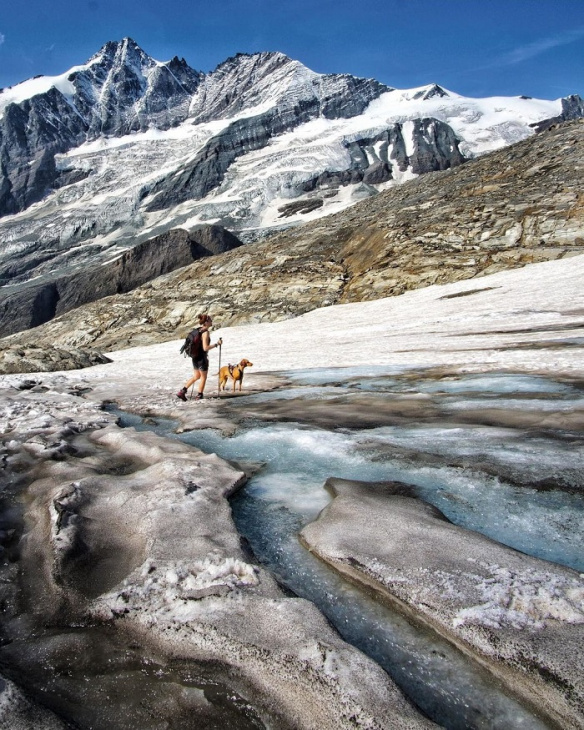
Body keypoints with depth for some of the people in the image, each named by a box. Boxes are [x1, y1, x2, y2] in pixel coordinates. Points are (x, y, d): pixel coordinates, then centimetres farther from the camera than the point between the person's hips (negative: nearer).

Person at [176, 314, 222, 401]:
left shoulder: (198, 330, 7)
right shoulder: (205, 332, -18)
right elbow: (205, 348, -24)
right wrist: (217, 344, -18)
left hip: (195, 357, 8)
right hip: (202, 357, -8)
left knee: (196, 376, 20)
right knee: (203, 377, 10)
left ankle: (182, 391, 17)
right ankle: (199, 396, 18)